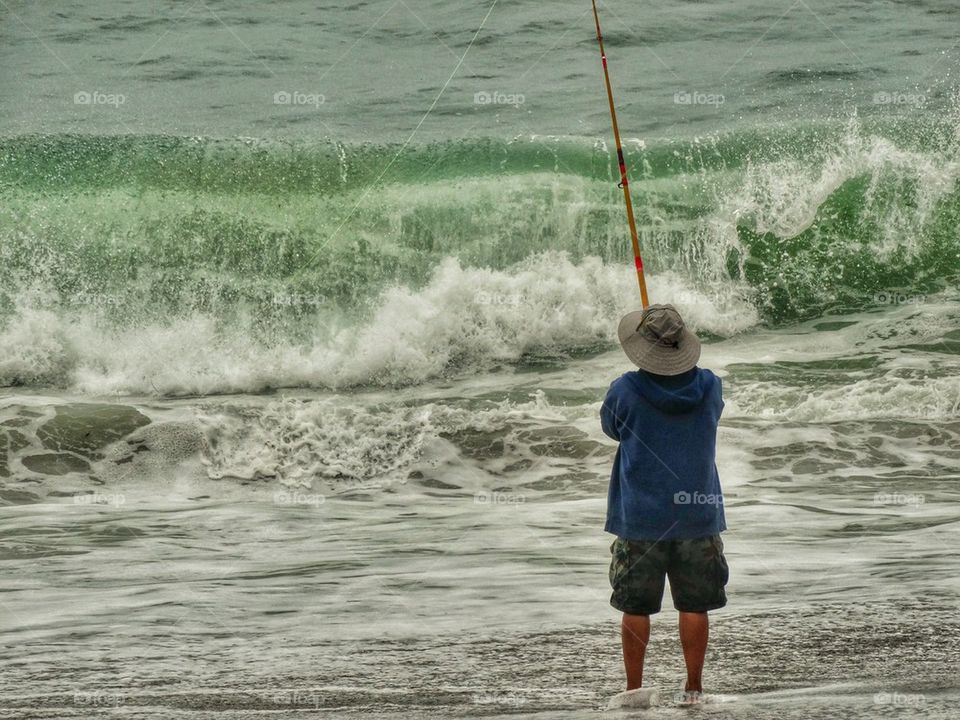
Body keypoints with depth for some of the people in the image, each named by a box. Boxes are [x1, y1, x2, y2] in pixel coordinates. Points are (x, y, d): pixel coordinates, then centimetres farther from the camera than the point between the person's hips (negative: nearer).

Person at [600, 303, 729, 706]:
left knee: (635, 607, 8)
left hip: (640, 518, -2)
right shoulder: (710, 387, -6)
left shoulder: (625, 391, -13)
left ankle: (634, 688, 12)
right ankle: (693, 688, 14)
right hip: (697, 516, 2)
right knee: (694, 605, 10)